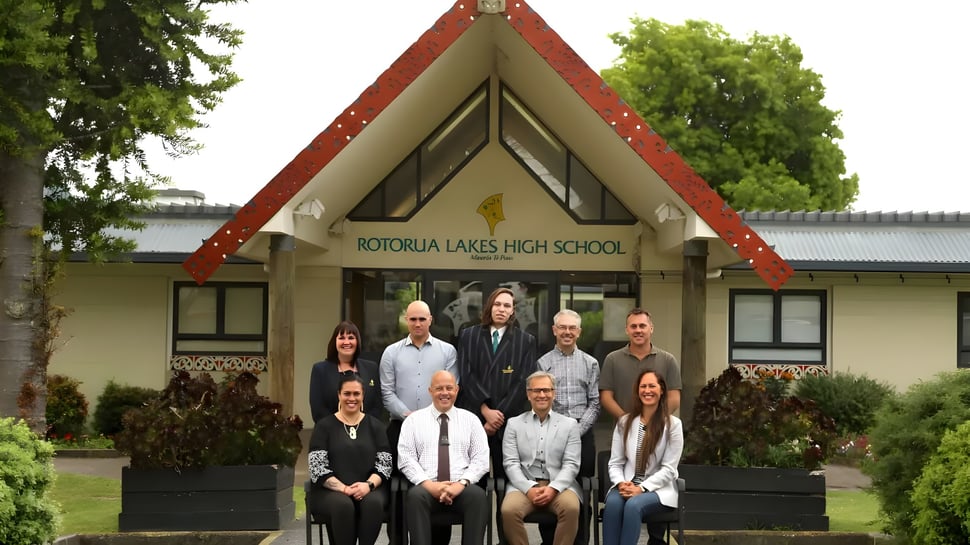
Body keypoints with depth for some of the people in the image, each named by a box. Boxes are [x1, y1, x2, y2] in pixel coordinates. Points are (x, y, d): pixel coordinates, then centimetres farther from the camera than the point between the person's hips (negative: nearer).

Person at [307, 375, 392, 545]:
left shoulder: (375, 425, 13)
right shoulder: (324, 426, 8)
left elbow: (384, 464, 5)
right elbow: (317, 467, -2)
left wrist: (368, 484, -16)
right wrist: (343, 488, -16)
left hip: (369, 489, 1)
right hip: (331, 490, -1)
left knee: (373, 503, -34)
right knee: (343, 504, -36)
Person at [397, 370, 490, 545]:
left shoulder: (471, 419, 14)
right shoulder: (414, 420, 12)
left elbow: (481, 459, 6)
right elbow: (406, 459, 2)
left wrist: (461, 483, -12)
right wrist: (429, 484, -13)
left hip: (461, 487, 1)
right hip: (426, 486, -1)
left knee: (478, 495, -33)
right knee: (415, 495, -36)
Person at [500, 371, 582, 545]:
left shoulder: (570, 424, 11)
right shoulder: (514, 424, 12)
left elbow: (571, 464, 3)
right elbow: (511, 463, 3)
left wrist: (553, 488, -15)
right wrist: (529, 489, -14)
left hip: (559, 485, 0)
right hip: (524, 485, 0)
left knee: (571, 508, -33)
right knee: (509, 510, -32)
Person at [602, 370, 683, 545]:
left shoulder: (673, 424, -1)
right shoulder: (624, 422, 9)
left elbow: (668, 469, -5)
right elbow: (615, 463, 7)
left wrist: (642, 488, -16)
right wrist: (621, 483, -14)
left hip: (658, 489, -3)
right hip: (627, 486, 3)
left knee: (634, 505, -35)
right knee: (613, 503, -33)